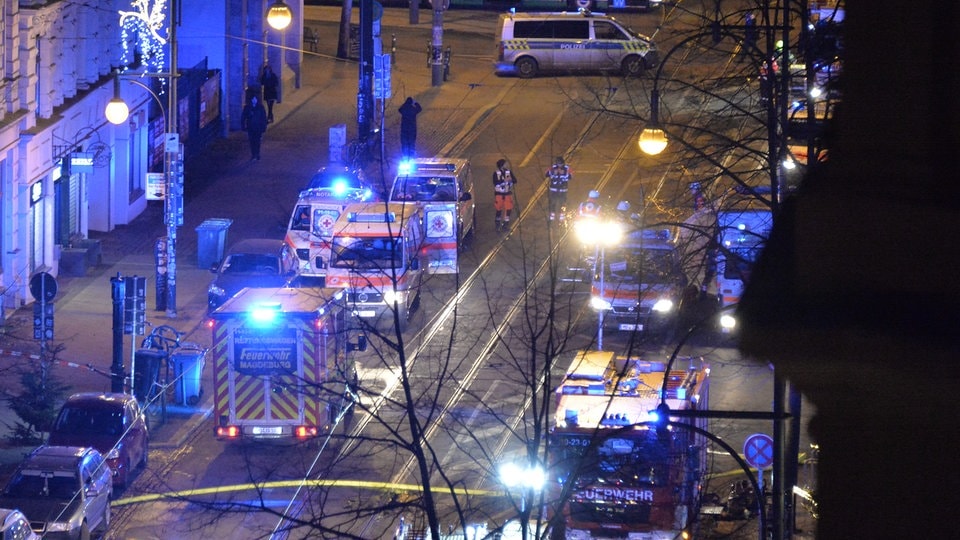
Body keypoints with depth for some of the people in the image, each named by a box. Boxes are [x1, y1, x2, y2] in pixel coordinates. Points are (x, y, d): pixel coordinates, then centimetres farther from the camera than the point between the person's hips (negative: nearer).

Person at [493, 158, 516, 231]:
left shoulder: (509, 172, 1)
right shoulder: (496, 173, -10)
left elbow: (515, 180, -3)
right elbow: (496, 183, -20)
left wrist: (511, 180, -25)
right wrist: (504, 180, -28)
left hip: (507, 193, 3)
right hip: (499, 194, -3)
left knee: (508, 208, 1)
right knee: (499, 209, 2)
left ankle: (506, 222, 16)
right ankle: (498, 223, 17)